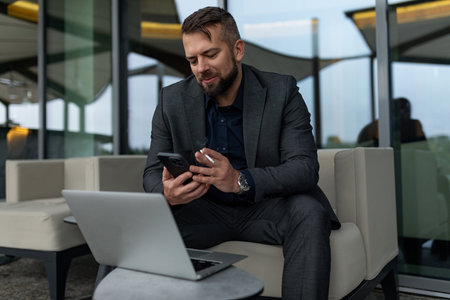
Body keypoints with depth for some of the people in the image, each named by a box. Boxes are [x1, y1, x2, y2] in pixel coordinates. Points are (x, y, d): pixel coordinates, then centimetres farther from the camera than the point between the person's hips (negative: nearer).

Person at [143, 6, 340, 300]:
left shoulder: (281, 91, -8)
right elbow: (153, 172, -1)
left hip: (265, 208, -1)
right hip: (204, 210, 2)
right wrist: (167, 193, -27)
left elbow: (306, 167, -18)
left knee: (309, 212, -31)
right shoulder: (173, 100, -1)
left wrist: (240, 180, -36)